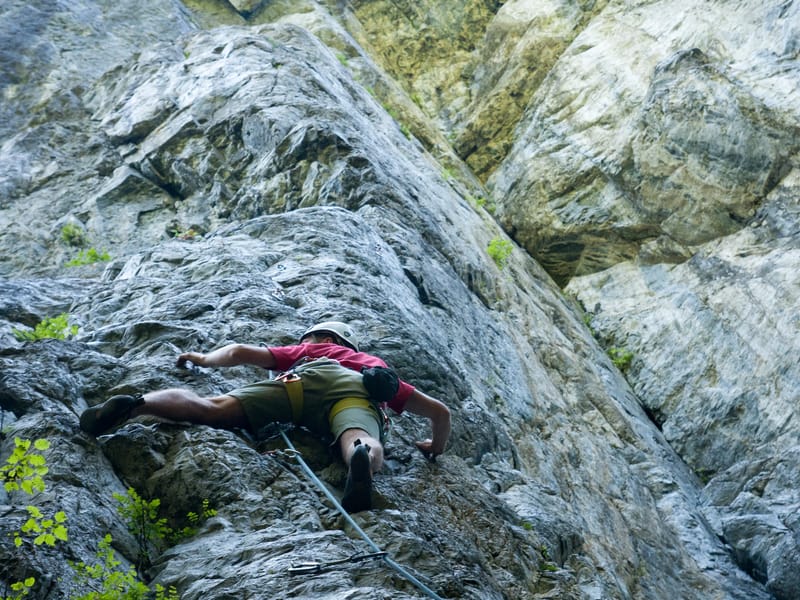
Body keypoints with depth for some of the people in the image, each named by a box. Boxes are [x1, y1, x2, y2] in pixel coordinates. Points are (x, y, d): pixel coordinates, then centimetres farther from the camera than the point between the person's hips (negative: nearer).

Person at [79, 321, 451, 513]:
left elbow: (239, 352, 35)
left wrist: (204, 359, 55)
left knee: (211, 409, -10)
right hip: (361, 393, 0)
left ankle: (136, 404, -32)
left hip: (307, 380, 1)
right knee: (364, 446, -31)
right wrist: (435, 449, 63)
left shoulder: (304, 353, 44)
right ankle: (362, 458, -66)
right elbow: (440, 411, 44)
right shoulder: (380, 370, 46)